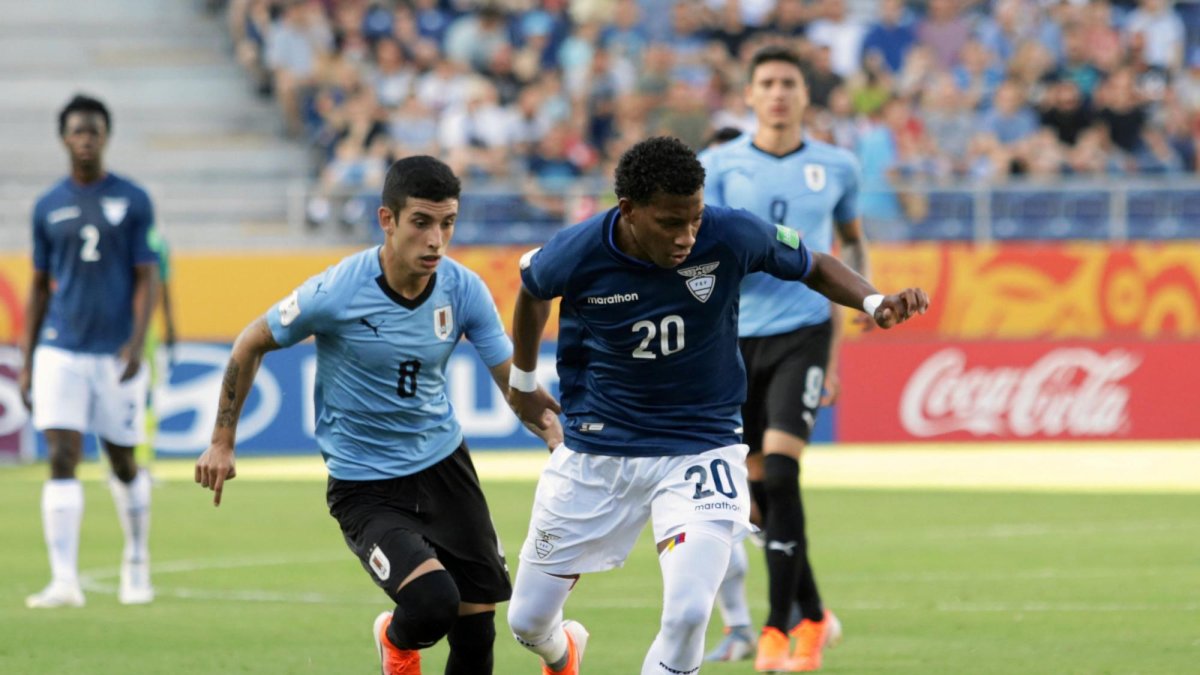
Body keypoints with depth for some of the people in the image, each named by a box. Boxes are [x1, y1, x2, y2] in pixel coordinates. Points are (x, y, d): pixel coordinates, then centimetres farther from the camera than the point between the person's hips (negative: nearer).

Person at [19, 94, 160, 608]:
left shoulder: (132, 201, 1)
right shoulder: (49, 208, 8)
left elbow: (147, 278, -2)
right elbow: (39, 287, 13)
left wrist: (136, 342, -16)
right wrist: (25, 363, 10)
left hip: (116, 353, -1)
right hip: (60, 351, 1)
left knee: (122, 462, 10)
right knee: (62, 459, -11)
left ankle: (136, 561, 32)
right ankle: (64, 581, -15)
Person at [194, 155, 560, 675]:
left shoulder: (463, 290, -10)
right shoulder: (334, 294, -20)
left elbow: (514, 379, -3)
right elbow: (252, 344, -3)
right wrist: (222, 442, 2)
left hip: (444, 462, 4)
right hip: (364, 487, -4)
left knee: (477, 631, 3)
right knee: (433, 604, -24)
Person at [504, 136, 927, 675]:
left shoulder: (732, 236, -20)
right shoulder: (574, 256, -19)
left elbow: (814, 267, 0)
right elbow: (532, 290, 7)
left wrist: (875, 303, -19)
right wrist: (522, 382, 21)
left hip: (700, 448, -1)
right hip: (596, 452, 1)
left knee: (688, 611, -24)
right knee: (528, 620, 10)